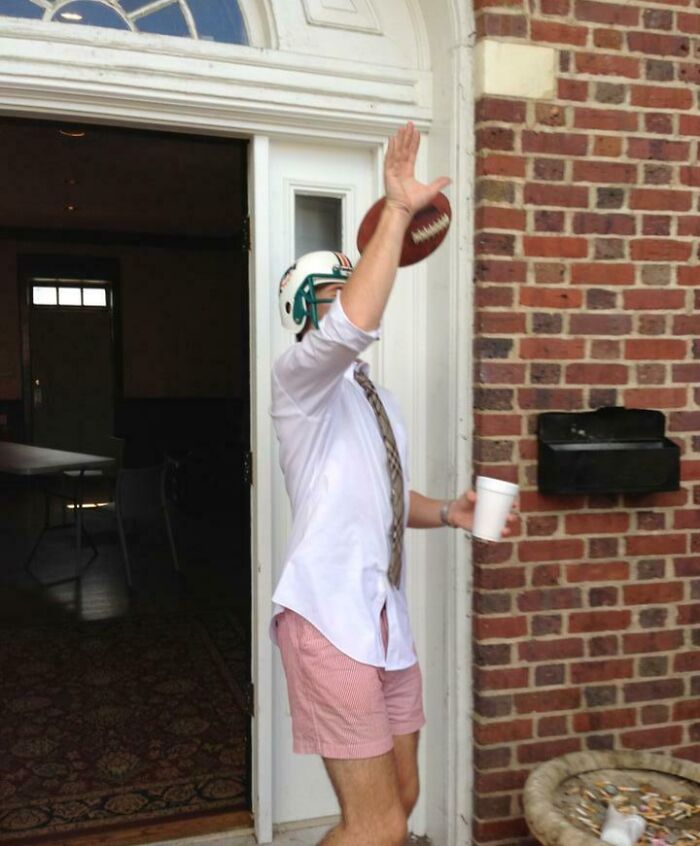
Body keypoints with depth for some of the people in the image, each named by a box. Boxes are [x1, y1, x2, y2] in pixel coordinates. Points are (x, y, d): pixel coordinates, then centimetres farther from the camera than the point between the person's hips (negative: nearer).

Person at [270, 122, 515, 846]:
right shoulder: (300, 377, -9)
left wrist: (446, 511, 7)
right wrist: (397, 211, -25)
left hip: (385, 614, 9)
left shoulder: (375, 396, 19)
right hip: (328, 614, -8)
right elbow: (355, 326, -32)